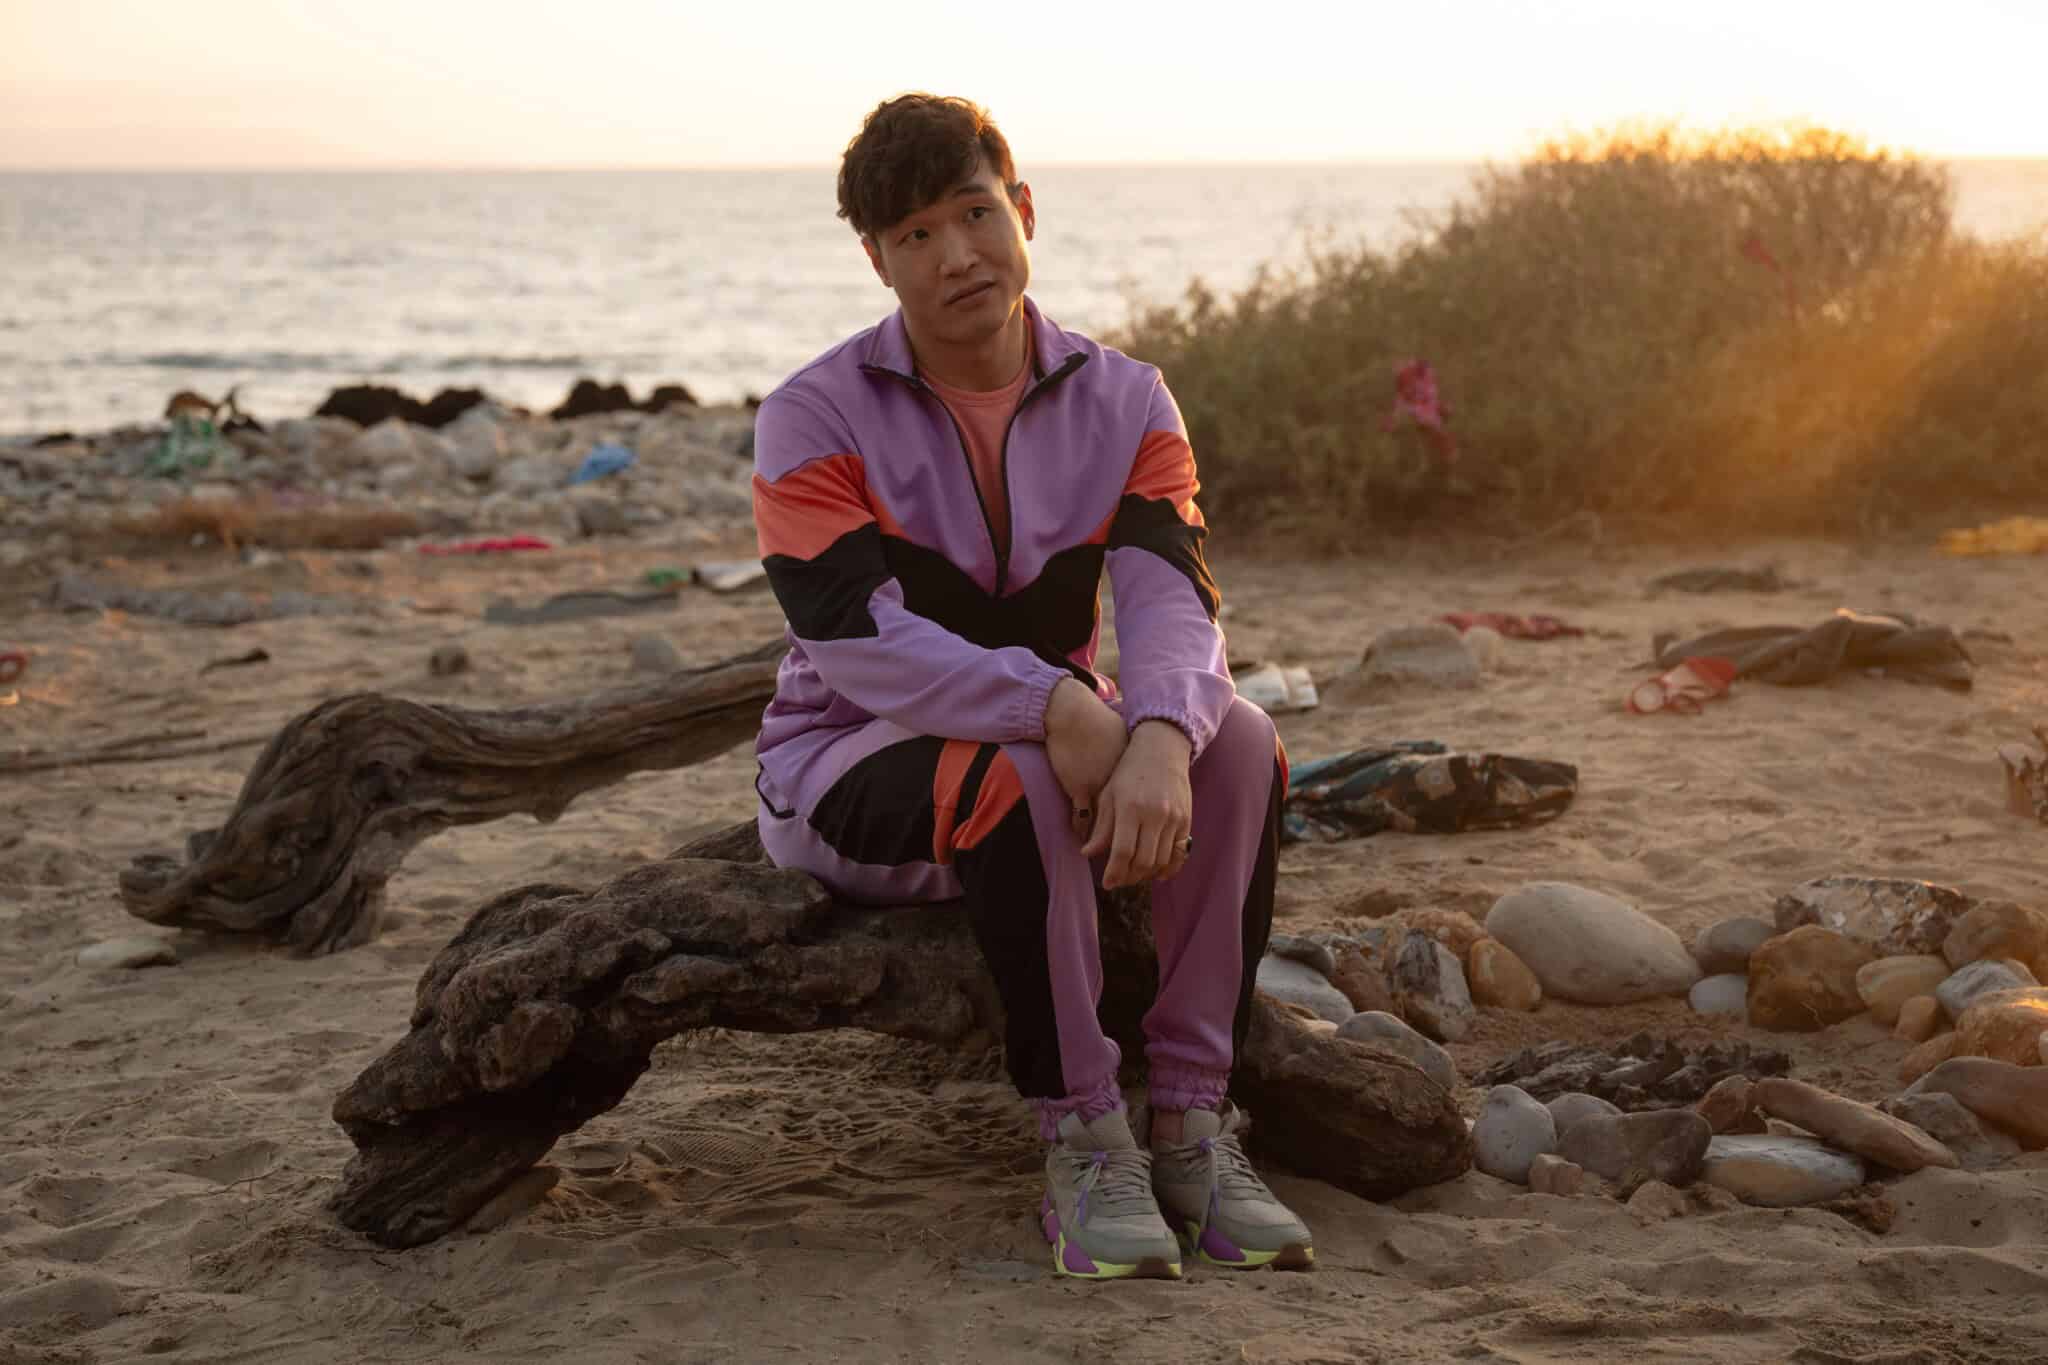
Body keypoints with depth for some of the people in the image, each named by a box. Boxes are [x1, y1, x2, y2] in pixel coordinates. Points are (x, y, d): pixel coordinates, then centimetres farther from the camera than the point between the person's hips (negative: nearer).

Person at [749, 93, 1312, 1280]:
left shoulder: (1125, 404, -2)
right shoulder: (815, 418, -12)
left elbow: (1172, 606, -19)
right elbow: (856, 643, -25)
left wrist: (1159, 735, -43)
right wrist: (1057, 707, -41)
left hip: (1055, 754, 4)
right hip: (847, 773, -4)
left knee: (1239, 741, -25)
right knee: (1017, 773, -37)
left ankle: (1192, 1118, -22)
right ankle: (1082, 1141, -27)